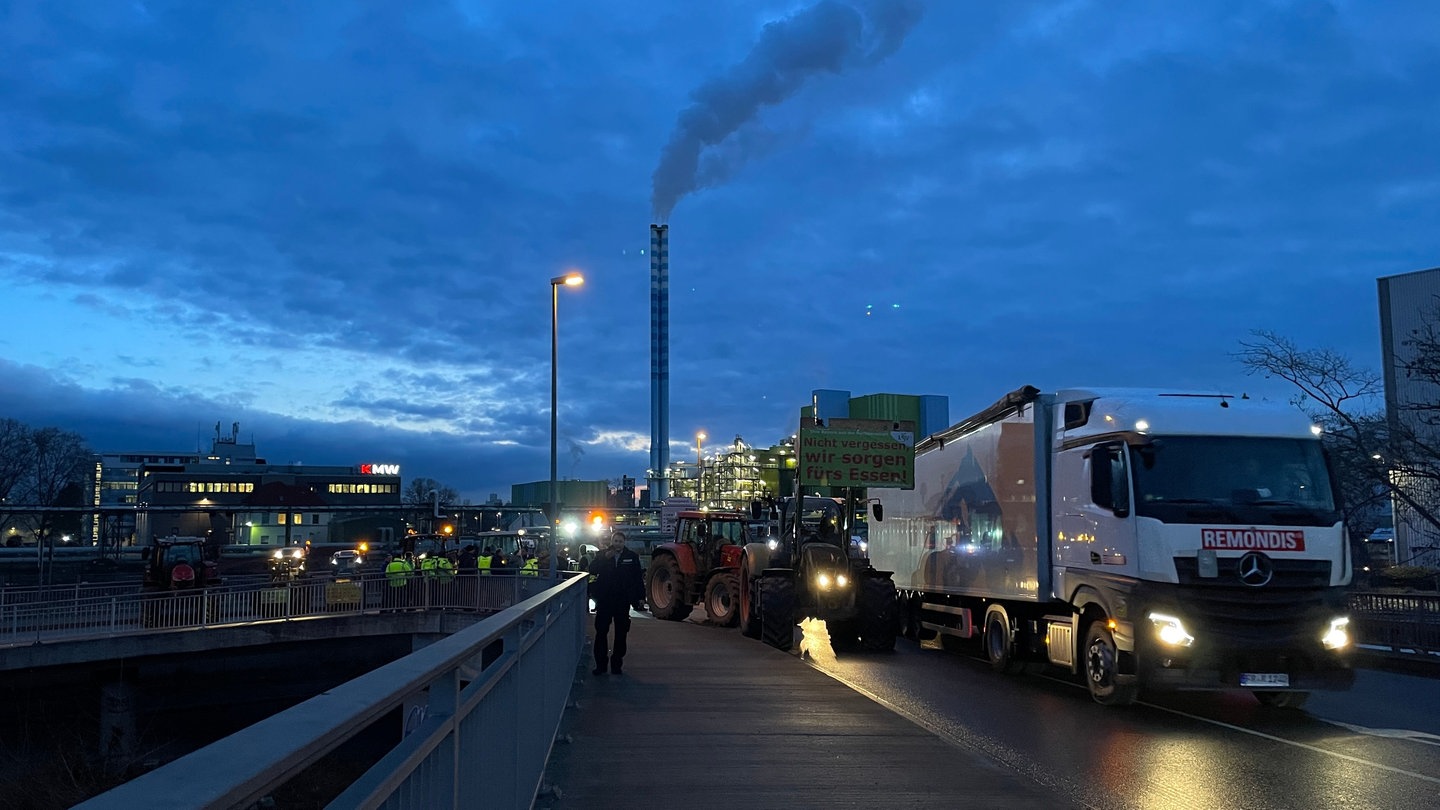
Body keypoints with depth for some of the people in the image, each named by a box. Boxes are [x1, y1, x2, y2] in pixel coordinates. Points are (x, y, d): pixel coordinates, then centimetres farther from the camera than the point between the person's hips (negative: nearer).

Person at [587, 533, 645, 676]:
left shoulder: (632, 557, 5)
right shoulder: (602, 555, 6)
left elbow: (638, 578, 6)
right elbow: (592, 570, -8)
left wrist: (641, 597, 2)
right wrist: (605, 557, -18)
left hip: (623, 601, 0)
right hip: (604, 600, 0)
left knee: (621, 633, 6)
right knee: (601, 632, -1)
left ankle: (617, 664, 15)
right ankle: (600, 664, 6)